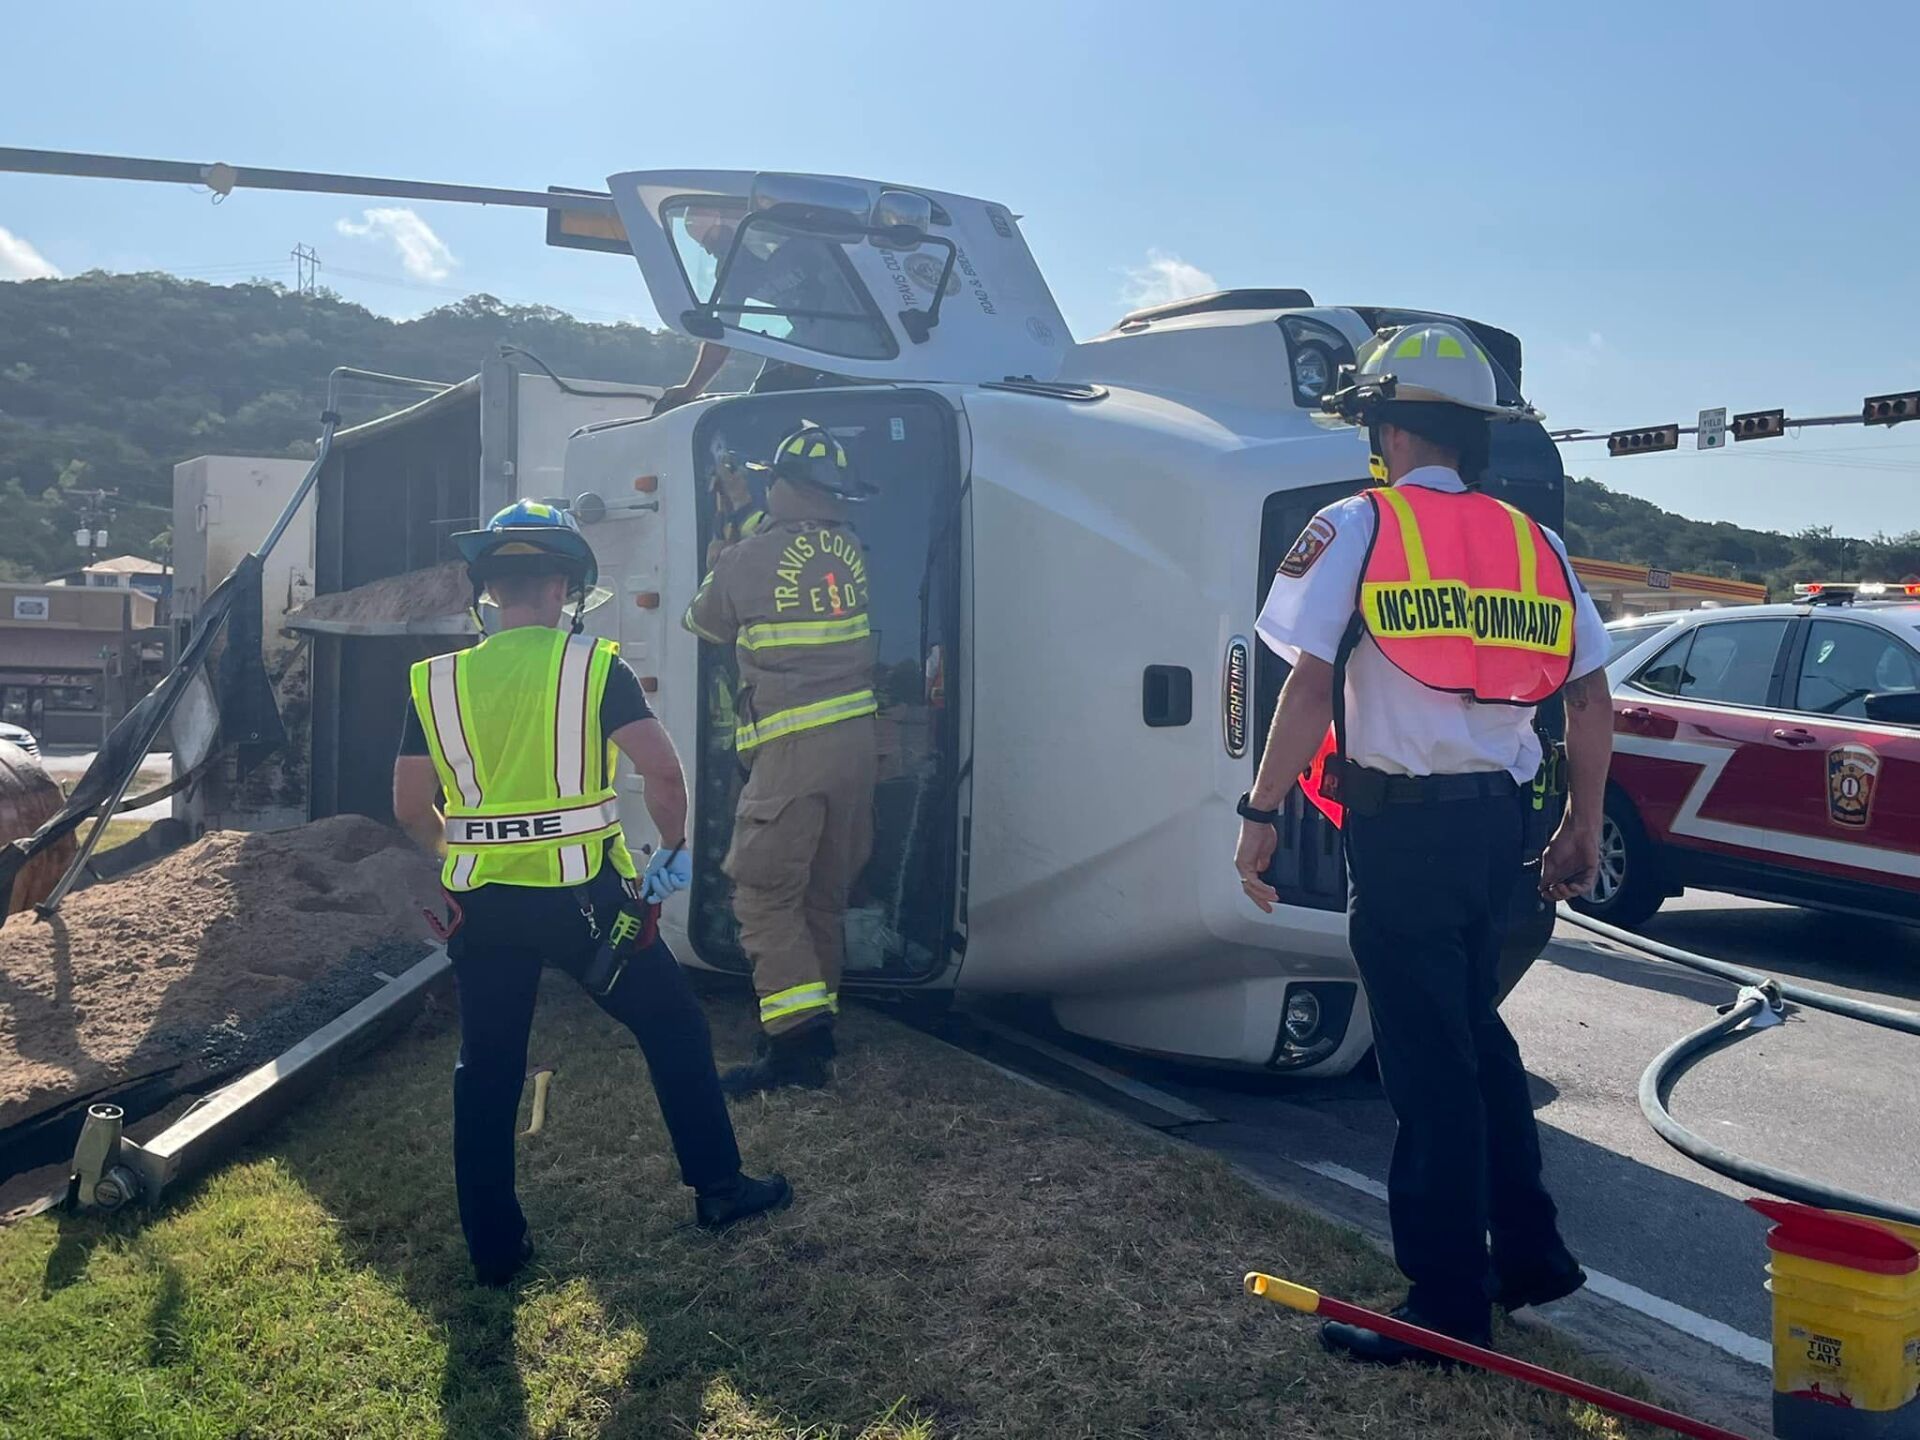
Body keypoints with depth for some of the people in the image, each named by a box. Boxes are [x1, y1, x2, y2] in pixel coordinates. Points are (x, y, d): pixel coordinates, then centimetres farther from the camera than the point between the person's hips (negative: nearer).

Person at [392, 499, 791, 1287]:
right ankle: (718, 1186, 24)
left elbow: (410, 808, 5)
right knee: (673, 1027, 16)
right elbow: (663, 770, -15)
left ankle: (494, 1244, 21)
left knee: (486, 1069, 14)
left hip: (483, 905, 3)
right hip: (583, 897, -2)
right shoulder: (593, 665, -7)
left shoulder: (439, 681, 2)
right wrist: (674, 847, 2)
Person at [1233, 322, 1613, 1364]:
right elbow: (1591, 701, 9)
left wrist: (1259, 814, -10)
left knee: (1429, 1064, 1)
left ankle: (1447, 1306, 10)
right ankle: (1529, 1252, 31)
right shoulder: (1531, 543, 11)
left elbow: (1309, 684, -14)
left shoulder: (1355, 527, -5)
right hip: (1494, 819, 6)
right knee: (1476, 1035, 22)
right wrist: (1583, 824, 18)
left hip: (1402, 823, -6)